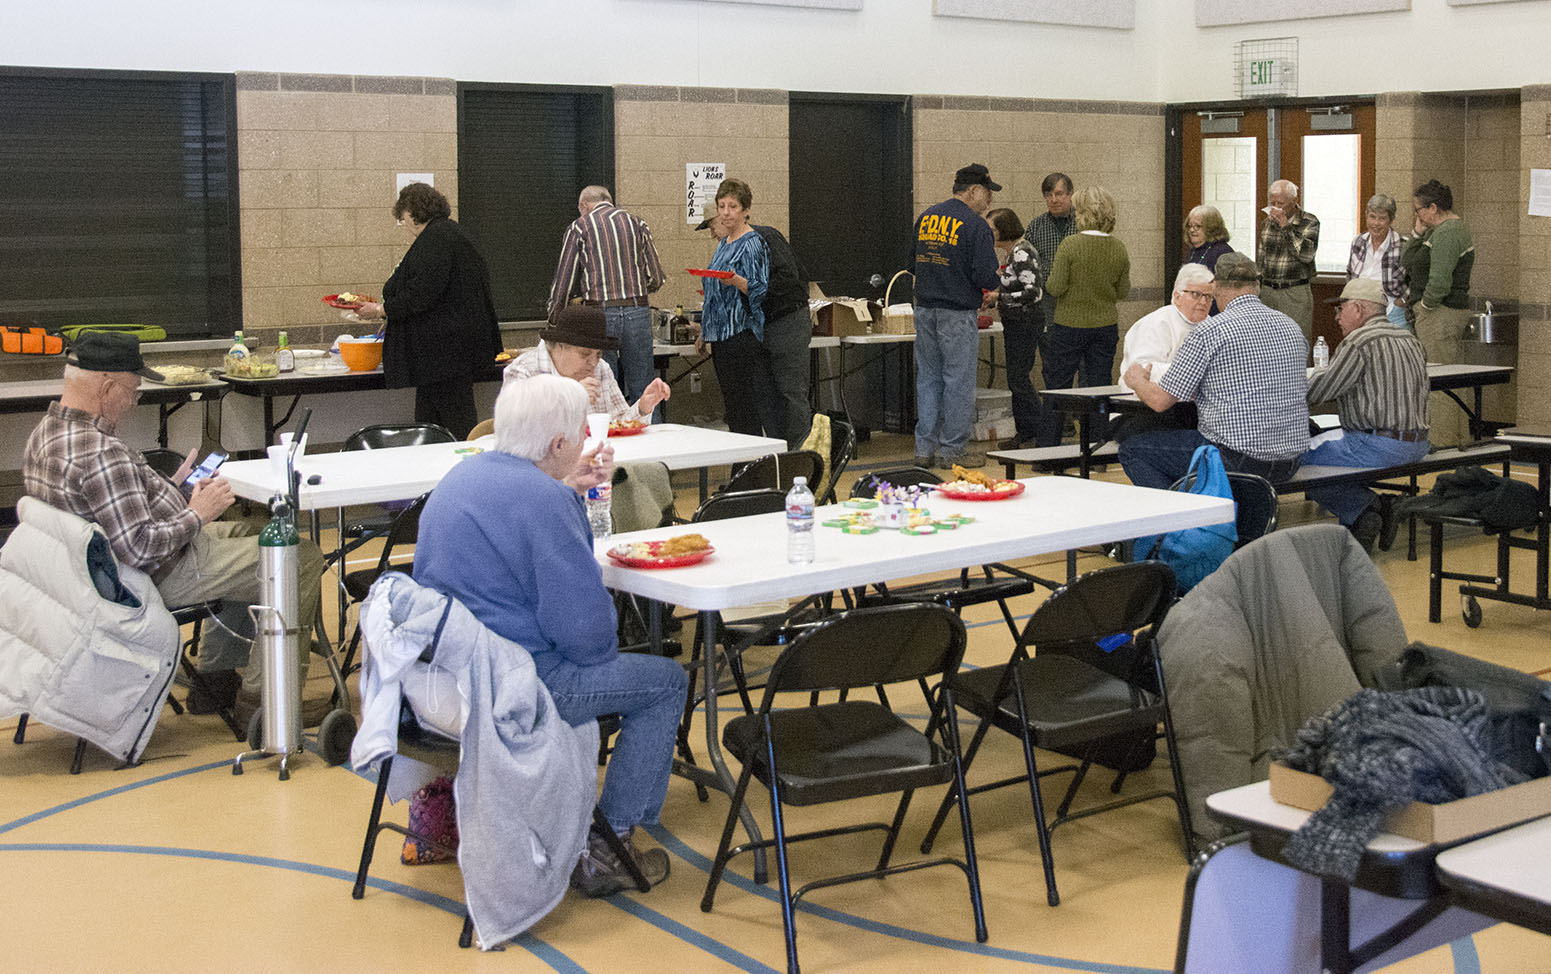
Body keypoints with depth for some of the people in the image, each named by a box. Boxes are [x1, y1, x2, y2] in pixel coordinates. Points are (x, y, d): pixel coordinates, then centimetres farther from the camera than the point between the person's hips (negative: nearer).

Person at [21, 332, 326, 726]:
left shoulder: (45, 433, 3)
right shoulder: (100, 454, -30)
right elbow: (138, 548, -32)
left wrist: (172, 488, 10)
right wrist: (197, 515, -18)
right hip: (164, 576, -11)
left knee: (246, 534, 32)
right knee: (303, 558, -6)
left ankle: (215, 679, 32)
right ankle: (261, 700, -1)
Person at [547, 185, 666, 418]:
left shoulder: (578, 228, 5)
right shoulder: (637, 224, 12)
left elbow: (563, 283, 3)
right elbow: (656, 279, 9)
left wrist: (553, 322, 15)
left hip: (599, 313, -2)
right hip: (637, 311, 2)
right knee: (643, 392, 6)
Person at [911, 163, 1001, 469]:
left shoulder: (926, 217, 10)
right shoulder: (975, 225, -12)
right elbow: (985, 276, -17)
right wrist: (995, 282, 6)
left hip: (925, 309, 7)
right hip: (958, 314, -7)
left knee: (928, 377, 12)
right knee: (959, 380, 1)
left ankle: (925, 448, 14)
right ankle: (952, 451, 5)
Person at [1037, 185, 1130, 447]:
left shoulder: (1071, 245, -16)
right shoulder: (1119, 249, -3)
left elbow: (1055, 287, -16)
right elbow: (1123, 291, 4)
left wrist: (1049, 282, 5)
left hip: (1069, 326, -4)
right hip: (1106, 327, 4)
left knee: (1056, 387, 6)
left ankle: (1048, 451, 8)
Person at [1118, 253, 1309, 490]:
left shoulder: (1210, 331, -11)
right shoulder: (1291, 327, 9)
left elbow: (1160, 401, -9)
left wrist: (1137, 380, 16)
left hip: (1238, 461, -7)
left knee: (1132, 450, 9)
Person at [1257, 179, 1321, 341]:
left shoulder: (1310, 222, -2)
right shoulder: (1268, 223, 12)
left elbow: (1307, 255, -17)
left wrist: (1286, 227, -18)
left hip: (1296, 293, -4)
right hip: (1267, 291, 4)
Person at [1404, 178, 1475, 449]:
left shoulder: (1446, 233, -16)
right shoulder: (1454, 228, 18)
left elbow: (1439, 282, -25)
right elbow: (1407, 263, 18)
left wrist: (1425, 306, -11)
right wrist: (1419, 233, 6)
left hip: (1439, 314, -11)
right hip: (1455, 311, 11)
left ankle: (1443, 444, -5)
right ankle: (1461, 440, 21)